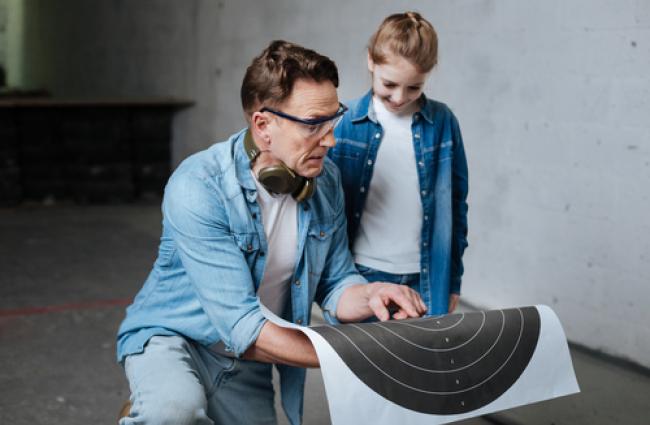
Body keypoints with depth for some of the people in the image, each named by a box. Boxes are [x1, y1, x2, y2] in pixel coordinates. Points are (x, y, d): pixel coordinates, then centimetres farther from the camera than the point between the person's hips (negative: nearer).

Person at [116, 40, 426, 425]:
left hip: (248, 363, 6)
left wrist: (370, 296, -24)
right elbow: (241, 327, -30)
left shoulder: (326, 181, -9)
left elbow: (335, 283, -1)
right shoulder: (198, 188, -28)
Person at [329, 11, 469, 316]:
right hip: (360, 274, 0)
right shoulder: (345, 122, -4)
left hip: (424, 280, 1)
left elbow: (456, 203, 6)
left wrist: (454, 279, 8)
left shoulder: (442, 123, -1)